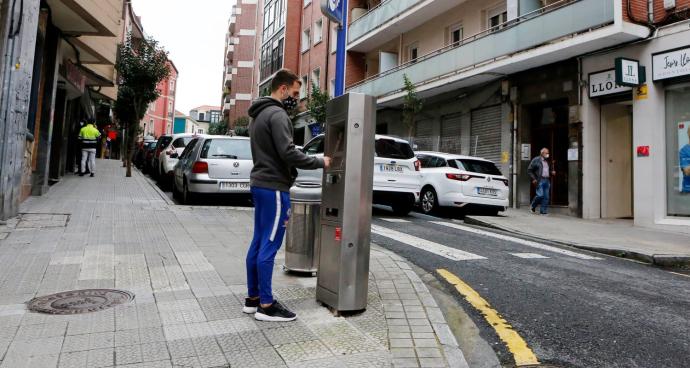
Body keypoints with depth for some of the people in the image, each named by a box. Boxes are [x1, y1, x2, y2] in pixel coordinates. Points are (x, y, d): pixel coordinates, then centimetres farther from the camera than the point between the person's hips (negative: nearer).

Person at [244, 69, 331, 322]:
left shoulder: (259, 114, 19)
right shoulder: (277, 114, -14)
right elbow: (288, 153, -22)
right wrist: (320, 163, -11)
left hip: (259, 184, 10)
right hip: (273, 187, -10)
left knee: (258, 243, 12)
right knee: (269, 246, -5)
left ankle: (253, 298, 20)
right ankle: (266, 305, 2)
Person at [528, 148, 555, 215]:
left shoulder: (548, 161, 18)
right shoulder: (536, 160, 1)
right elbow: (529, 170, -1)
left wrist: (552, 172, 7)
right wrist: (533, 178, -9)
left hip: (547, 180, 6)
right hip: (540, 180, -6)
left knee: (546, 197, 1)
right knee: (540, 195, -14)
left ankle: (543, 211, 7)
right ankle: (532, 206, 9)